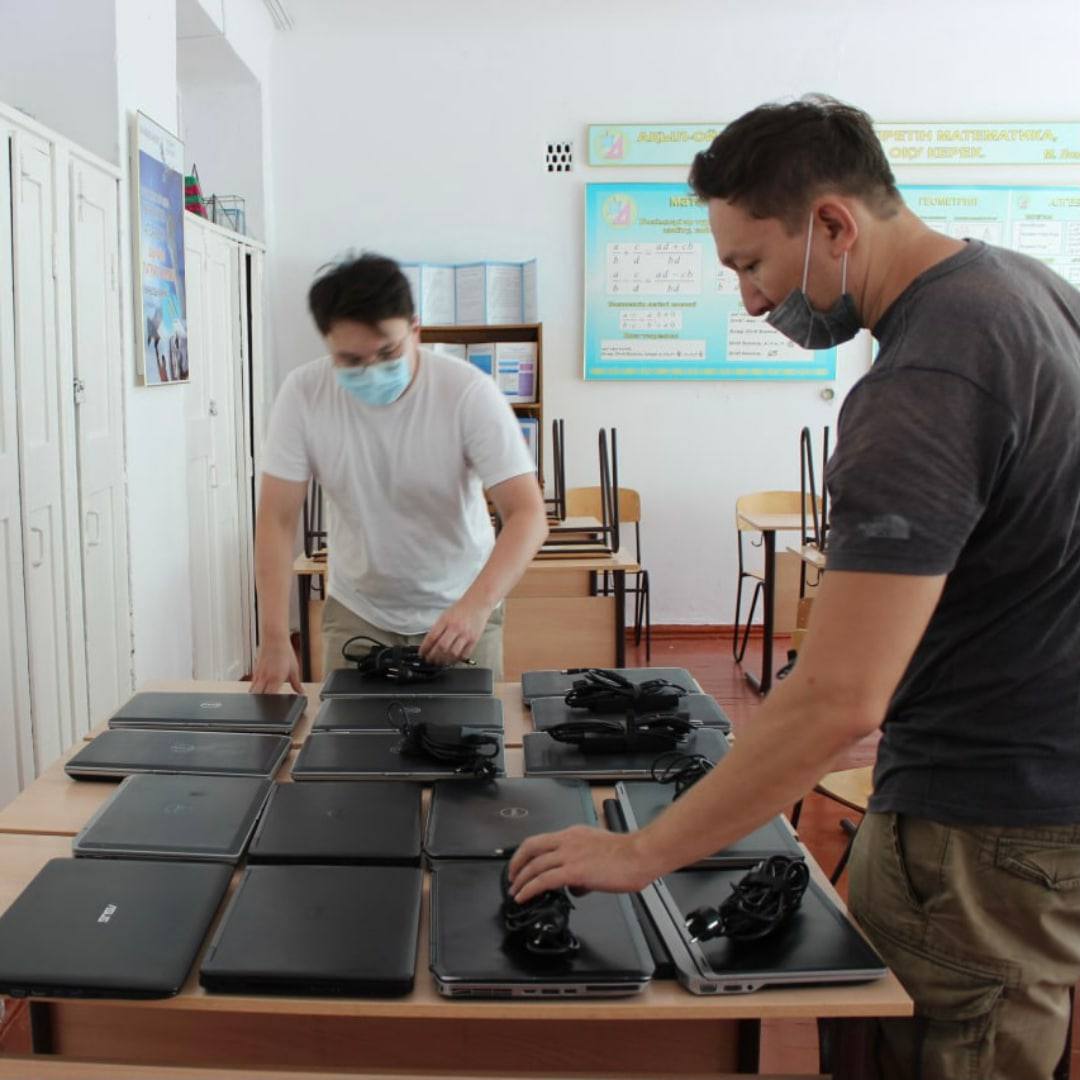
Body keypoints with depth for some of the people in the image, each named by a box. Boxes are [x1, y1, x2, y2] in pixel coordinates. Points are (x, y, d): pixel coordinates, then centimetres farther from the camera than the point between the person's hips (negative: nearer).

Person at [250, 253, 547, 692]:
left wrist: (477, 605, -41)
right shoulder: (303, 393, -16)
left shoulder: (470, 391, -22)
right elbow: (277, 520, -13)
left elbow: (528, 515, -25)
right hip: (357, 611, 2)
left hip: (460, 609, -1)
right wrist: (274, 639, -21)